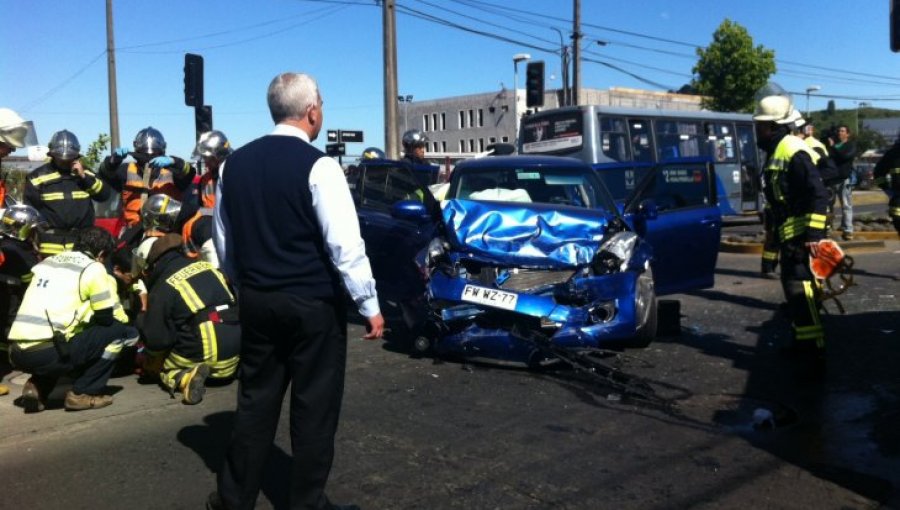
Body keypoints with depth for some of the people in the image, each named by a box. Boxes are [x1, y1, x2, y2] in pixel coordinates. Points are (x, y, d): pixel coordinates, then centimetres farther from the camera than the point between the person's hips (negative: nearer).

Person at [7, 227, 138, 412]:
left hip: (17, 353, 7)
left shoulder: (47, 262, 22)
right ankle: (82, 393, 6)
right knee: (125, 332, 4)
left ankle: (36, 388, 16)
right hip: (47, 353, -7)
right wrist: (123, 319, 26)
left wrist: (87, 318, 37)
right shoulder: (93, 268, 2)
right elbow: (108, 317, 5)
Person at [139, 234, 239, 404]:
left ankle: (186, 378, -9)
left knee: (162, 366, 20)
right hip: (235, 347, 7)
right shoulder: (206, 266, 14)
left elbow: (156, 337, -4)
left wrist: (150, 353, 20)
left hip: (201, 352, -6)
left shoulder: (163, 287, -2)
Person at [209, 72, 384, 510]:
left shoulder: (236, 162, 6)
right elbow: (345, 244, -16)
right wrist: (369, 304, -9)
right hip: (313, 304, -6)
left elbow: (223, 238, 13)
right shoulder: (317, 165, -14)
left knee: (256, 399, 16)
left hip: (256, 301, 6)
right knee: (314, 406, 7)